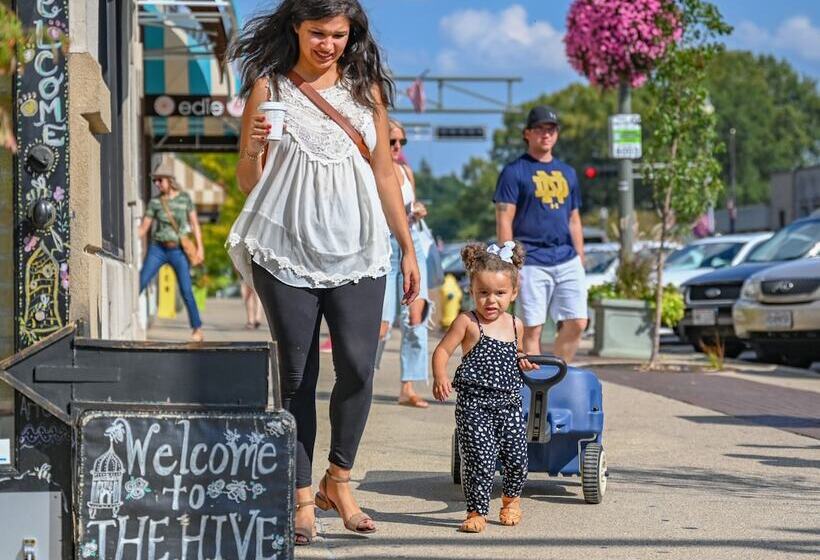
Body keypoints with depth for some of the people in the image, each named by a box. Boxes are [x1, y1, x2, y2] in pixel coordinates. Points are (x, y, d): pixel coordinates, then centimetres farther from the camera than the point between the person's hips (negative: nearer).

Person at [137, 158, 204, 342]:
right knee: (139, 284, -9)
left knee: (186, 291, -7)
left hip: (179, 251, -2)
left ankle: (198, 330, 3)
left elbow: (194, 223, 4)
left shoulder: (184, 198, 0)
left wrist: (200, 247, -4)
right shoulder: (154, 202, 1)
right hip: (158, 249, 2)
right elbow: (143, 228, 3)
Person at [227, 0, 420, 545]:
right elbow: (249, 183, 6)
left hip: (357, 251, 2)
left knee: (358, 364, -11)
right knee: (297, 374, 0)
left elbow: (385, 174, 16)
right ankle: (303, 499, 9)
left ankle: (339, 480, 8)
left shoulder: (365, 89, 12)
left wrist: (408, 249, 14)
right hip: (287, 250, -1)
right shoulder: (269, 87, 5)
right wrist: (253, 146, -15)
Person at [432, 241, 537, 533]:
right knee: (480, 459, -9)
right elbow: (442, 351, -8)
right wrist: (440, 378, -24)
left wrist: (522, 362, 5)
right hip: (474, 404, -4)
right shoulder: (467, 322, -6)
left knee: (517, 457, 5)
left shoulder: (515, 324, 10)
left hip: (509, 403, 4)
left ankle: (511, 498, 34)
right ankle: (477, 511, 5)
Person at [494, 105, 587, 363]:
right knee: (532, 328, -3)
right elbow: (504, 220, -5)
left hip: (567, 260, 5)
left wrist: (581, 262, 16)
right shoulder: (514, 172, 0)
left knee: (577, 323, -2)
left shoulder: (568, 173, 18)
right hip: (532, 262, -5)